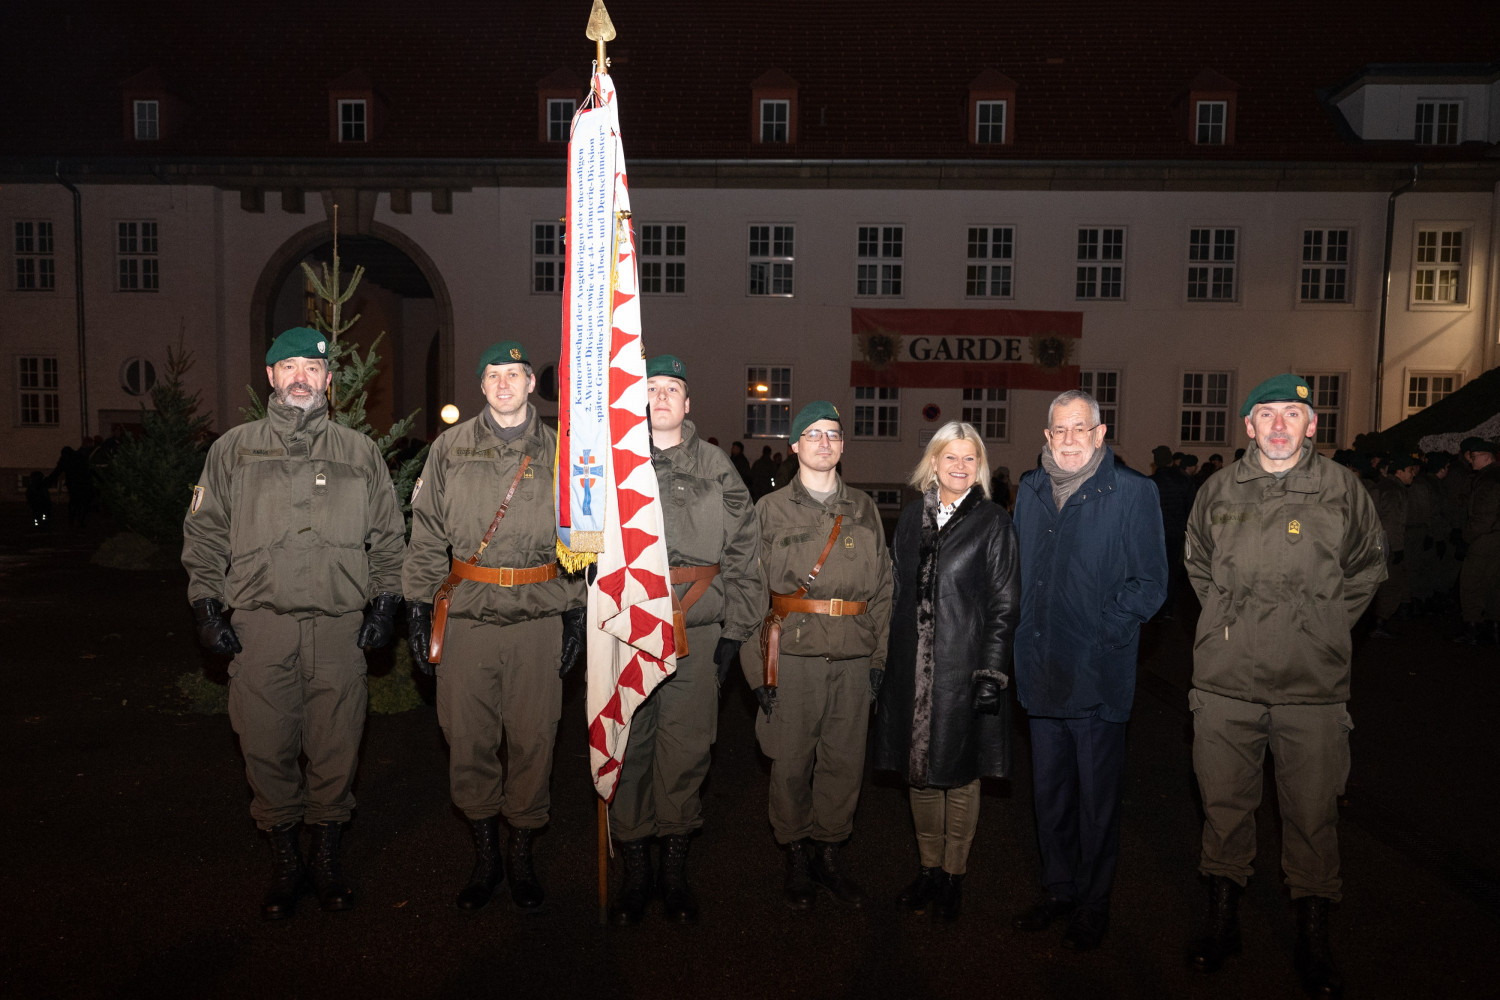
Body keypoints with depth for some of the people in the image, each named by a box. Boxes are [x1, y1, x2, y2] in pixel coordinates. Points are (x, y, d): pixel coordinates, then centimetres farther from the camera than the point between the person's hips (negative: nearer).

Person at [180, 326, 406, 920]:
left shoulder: (359, 453, 12)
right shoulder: (234, 450, 11)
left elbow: (389, 536, 14)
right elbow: (205, 533, 12)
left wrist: (385, 603, 6)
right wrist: (207, 605, 3)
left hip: (340, 626, 0)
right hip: (259, 626, 0)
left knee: (335, 748, 4)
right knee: (267, 748, 4)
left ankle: (327, 856, 22)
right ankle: (285, 862, 21)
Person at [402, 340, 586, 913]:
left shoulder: (558, 452, 7)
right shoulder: (450, 448, 8)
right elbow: (426, 532, 9)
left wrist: (575, 613, 4)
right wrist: (418, 602, 3)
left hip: (539, 618, 0)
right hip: (466, 615, 0)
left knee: (532, 739, 5)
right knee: (468, 741, 5)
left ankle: (522, 855, 23)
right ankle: (485, 856, 23)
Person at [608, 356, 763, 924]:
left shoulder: (717, 471, 9)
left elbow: (743, 554, 8)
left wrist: (733, 630, 2)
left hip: (697, 631, 0)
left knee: (685, 749, 4)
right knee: (628, 747, 4)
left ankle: (675, 868, 20)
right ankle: (635, 870, 19)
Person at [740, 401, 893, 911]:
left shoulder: (865, 509, 11)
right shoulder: (770, 510, 3)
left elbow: (883, 585, 12)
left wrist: (880, 656, 5)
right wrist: (758, 666, -6)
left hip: (853, 659, 3)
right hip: (792, 657, -2)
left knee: (845, 762, 8)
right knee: (791, 763, 5)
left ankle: (829, 852, 26)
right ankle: (797, 856, 23)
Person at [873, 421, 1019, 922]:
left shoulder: (993, 522, -3)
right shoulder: (913, 516, 8)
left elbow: (1005, 604, -6)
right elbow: (896, 591, 10)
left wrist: (992, 671, -13)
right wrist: (884, 659, 7)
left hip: (963, 668, -4)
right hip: (912, 667, 4)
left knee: (958, 772, 6)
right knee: (918, 768, 11)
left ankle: (953, 874, 23)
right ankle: (927, 867, 28)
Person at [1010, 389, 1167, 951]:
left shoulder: (1133, 493, -7)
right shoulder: (1030, 490, 10)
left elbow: (1150, 585, -8)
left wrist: (1100, 633, -15)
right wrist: (1026, 639, 7)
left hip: (1098, 676, -5)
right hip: (1041, 672, 5)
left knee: (1096, 797, 8)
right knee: (1049, 792, 17)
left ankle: (1093, 905, 25)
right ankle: (1057, 890, 34)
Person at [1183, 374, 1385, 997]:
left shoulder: (1342, 490, 0)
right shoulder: (1220, 490, 4)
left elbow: (1367, 567, 12)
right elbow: (1197, 561, 20)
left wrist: (1325, 624, 5)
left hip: (1312, 687, -1)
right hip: (1225, 684, 2)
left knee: (1313, 814, 6)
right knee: (1224, 805, 11)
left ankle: (1312, 939, 24)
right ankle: (1223, 920, 28)